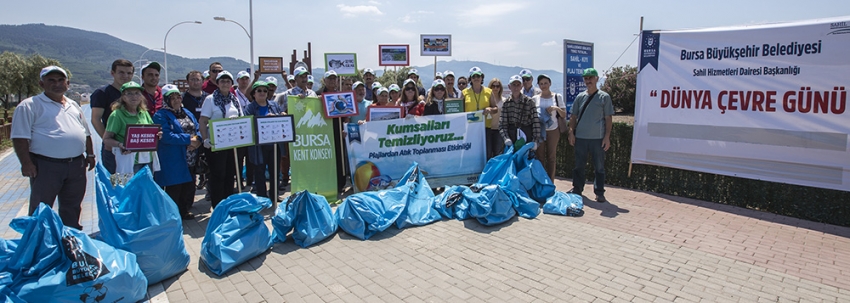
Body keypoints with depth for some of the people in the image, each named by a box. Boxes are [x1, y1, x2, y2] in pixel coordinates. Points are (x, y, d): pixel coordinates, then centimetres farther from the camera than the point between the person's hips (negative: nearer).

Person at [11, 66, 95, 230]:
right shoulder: (29, 105, -4)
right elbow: (20, 137, -9)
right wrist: (26, 162, -16)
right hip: (46, 166, -5)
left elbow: (86, 133, 21)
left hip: (76, 165, 6)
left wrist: (90, 154, 13)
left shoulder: (74, 106, 15)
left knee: (73, 207, 15)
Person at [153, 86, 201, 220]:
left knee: (189, 187, 12)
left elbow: (198, 129, 11)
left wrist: (197, 140, -10)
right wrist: (188, 139, -17)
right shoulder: (161, 115, -6)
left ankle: (184, 211, 28)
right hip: (173, 161, -6)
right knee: (174, 189, 0)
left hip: (190, 159, 7)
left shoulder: (187, 113, 15)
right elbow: (166, 136, -18)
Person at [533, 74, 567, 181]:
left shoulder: (557, 97, 5)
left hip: (553, 131, 0)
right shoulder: (535, 99, 6)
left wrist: (556, 108, -14)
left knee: (551, 157, 5)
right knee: (540, 157, 2)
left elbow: (564, 115, 4)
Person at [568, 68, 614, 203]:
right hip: (580, 137, 3)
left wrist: (607, 136, -8)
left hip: (598, 138, -3)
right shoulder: (580, 97, 9)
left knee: (599, 166, 4)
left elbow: (608, 118, -1)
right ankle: (577, 188, 24)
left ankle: (599, 192, 13)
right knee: (579, 165, 11)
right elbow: (573, 116, 12)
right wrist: (571, 132, 1)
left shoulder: (604, 97, 1)